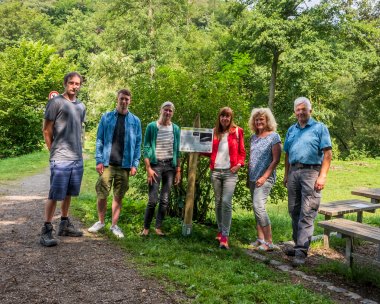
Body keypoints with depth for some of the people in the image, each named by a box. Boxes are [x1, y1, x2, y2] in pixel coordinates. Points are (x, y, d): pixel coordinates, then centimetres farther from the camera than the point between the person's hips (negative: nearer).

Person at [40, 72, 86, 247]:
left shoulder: (81, 107, 12)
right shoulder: (56, 102, -6)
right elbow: (46, 130, -4)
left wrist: (77, 149, 15)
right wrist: (54, 151, -1)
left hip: (77, 158, 6)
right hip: (61, 158, -6)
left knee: (68, 193, 15)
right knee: (55, 195, -4)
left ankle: (64, 225, 26)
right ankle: (46, 231, 4)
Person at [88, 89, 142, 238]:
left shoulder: (135, 121, 6)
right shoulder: (106, 117, 5)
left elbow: (138, 144, 5)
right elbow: (99, 140, 4)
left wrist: (135, 164, -3)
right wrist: (99, 160, -5)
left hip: (125, 165, 0)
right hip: (107, 163, 0)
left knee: (118, 197, 7)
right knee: (102, 194, 3)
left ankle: (114, 225, 19)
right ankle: (100, 222, 23)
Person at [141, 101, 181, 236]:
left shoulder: (176, 129, 10)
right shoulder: (152, 126, 0)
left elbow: (177, 150, 12)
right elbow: (146, 148, -2)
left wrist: (178, 170, 7)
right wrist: (148, 168, -10)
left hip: (170, 166, 3)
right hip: (155, 165, -3)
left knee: (165, 200, 3)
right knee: (153, 200, -7)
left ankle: (158, 227, 12)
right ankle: (146, 228, 6)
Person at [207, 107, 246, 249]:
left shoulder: (237, 131, 4)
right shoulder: (214, 132, 11)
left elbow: (242, 152, 6)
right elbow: (210, 151, 14)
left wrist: (239, 164, -9)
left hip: (230, 172, -3)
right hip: (215, 171, 3)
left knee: (226, 202, -14)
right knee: (218, 202, 10)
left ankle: (225, 236, -11)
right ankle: (220, 230, 25)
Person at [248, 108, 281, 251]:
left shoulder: (274, 136, -5)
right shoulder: (253, 137, 13)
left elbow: (276, 160, -10)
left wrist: (264, 177, -16)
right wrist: (248, 175, 13)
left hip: (266, 177, -7)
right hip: (253, 178, 7)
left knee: (258, 205, -18)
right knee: (257, 207, 9)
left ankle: (269, 242, -12)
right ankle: (260, 238, 18)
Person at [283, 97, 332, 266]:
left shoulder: (320, 128, 0)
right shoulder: (291, 130, 16)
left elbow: (327, 153, -7)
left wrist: (322, 176, -15)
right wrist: (286, 175, 13)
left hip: (311, 172, -6)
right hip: (294, 172, 6)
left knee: (307, 213, -9)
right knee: (294, 211, 11)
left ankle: (301, 251, -9)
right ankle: (298, 244, 24)